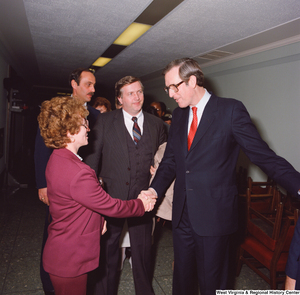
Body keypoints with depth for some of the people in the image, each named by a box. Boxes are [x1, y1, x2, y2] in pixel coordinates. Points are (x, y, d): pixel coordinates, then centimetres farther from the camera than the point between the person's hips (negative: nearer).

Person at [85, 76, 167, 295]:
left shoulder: (156, 124, 5)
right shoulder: (105, 121, -1)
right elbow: (92, 157, -1)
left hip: (143, 197, 2)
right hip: (112, 196, -1)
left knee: (143, 250, 17)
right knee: (108, 247, 15)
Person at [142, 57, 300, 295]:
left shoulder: (231, 110, -10)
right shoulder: (178, 115, 8)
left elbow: (263, 155, -11)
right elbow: (170, 160, 10)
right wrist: (155, 189, -4)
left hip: (214, 215, -5)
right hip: (183, 214, 6)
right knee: (181, 276, 22)